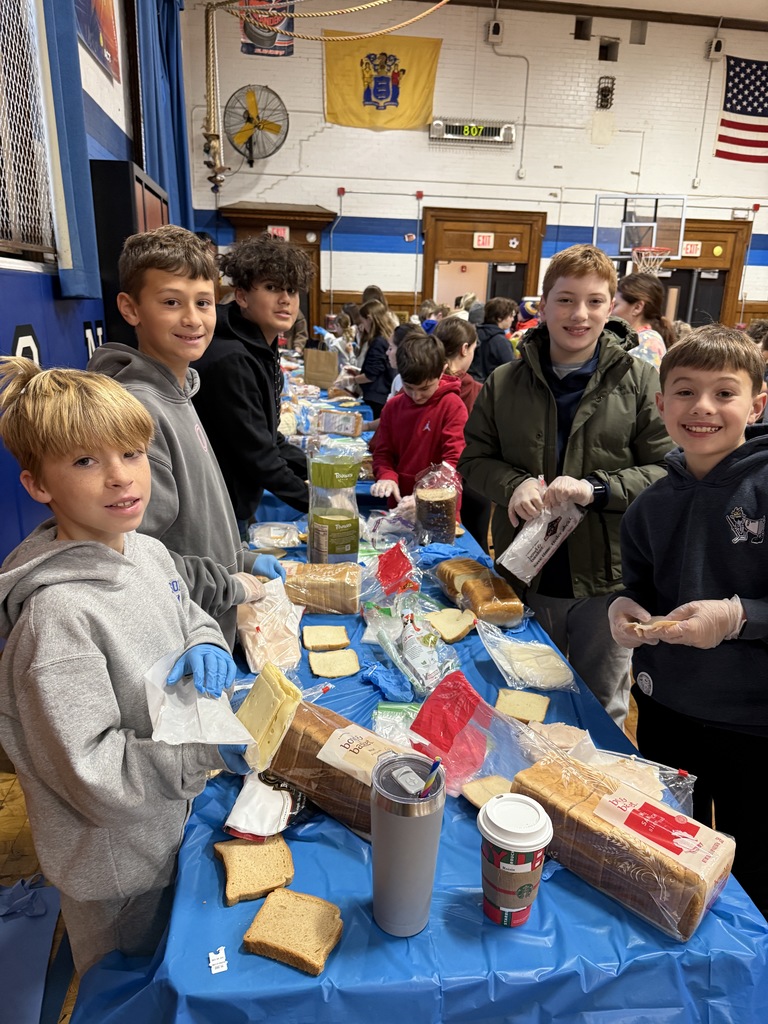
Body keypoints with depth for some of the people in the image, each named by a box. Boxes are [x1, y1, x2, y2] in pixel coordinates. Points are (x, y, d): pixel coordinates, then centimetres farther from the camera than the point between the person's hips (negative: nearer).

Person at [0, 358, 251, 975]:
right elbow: (93, 773, -30)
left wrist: (208, 648, -11)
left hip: (173, 821, 7)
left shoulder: (149, 552, -9)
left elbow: (191, 616, 10)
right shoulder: (59, 613, -33)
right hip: (117, 863, -7)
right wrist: (209, 749, -33)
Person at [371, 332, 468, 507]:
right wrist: (387, 477, -12)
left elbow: (455, 461, -15)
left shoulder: (453, 406, -9)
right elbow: (382, 452, 9)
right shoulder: (392, 407, 6)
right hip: (399, 506, 4)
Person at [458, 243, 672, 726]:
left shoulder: (639, 381, -6)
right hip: (527, 577, 2)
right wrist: (514, 484, -15)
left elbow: (669, 470, -8)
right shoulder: (505, 383, 1)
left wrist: (595, 488, -23)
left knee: (603, 713, 19)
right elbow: (475, 459, 6)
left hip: (608, 578, -2)